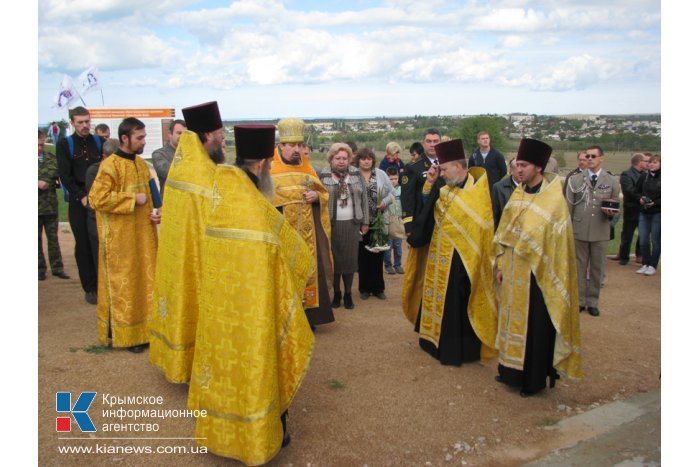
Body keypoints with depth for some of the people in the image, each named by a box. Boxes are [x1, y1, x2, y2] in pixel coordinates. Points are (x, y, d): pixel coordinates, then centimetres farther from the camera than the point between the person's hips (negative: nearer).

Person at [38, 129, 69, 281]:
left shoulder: (52, 159, 5)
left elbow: (60, 176, 11)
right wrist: (37, 183, -20)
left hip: (51, 206, 2)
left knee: (53, 238, 10)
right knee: (37, 240, 8)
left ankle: (57, 267, 17)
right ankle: (40, 268, 19)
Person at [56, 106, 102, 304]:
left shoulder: (99, 142, 8)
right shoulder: (65, 144, 3)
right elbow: (64, 175, -2)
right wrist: (81, 196, -12)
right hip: (78, 201, -1)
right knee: (83, 245, 1)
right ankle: (90, 288, 8)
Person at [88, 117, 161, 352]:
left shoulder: (141, 164, 10)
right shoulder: (110, 165, -14)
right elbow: (97, 199, -20)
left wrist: (153, 212, 3)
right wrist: (132, 199, -18)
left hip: (143, 233, 7)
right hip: (120, 237, -7)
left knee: (144, 279, 12)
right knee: (122, 283, 3)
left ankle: (143, 329, 24)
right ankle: (121, 334, 15)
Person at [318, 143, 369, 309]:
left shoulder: (356, 174, 5)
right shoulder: (323, 176, -2)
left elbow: (363, 199, 8)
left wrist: (365, 222, 5)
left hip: (352, 224, 2)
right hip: (331, 225, -1)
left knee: (350, 259, 4)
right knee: (334, 259, 5)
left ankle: (348, 293, 19)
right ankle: (336, 293, 20)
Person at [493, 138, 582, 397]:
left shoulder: (553, 199, -13)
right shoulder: (517, 194, 6)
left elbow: (554, 239, -15)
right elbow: (504, 233, 9)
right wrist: (500, 265, 6)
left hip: (536, 274, -6)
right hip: (513, 272, 6)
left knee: (534, 325, 4)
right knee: (513, 320, 14)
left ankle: (534, 378, 18)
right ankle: (512, 370, 29)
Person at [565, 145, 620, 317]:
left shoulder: (612, 182, 5)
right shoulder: (575, 179, 2)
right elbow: (568, 206, 3)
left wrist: (611, 212, -15)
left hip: (601, 232, 1)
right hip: (579, 230, -1)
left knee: (597, 268, 8)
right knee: (579, 267, 7)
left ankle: (592, 302, 22)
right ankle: (579, 301, 20)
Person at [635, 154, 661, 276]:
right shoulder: (644, 176, 3)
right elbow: (638, 191, 13)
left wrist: (655, 203, -19)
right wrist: (640, 198, -6)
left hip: (657, 213, -4)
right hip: (644, 212, 4)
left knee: (655, 240, 4)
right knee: (643, 240, 5)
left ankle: (653, 265, 15)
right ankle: (645, 264, 20)